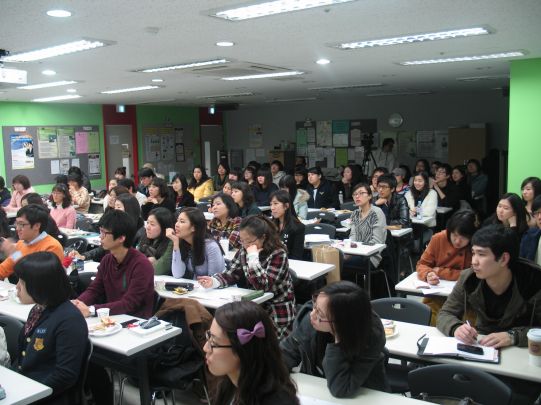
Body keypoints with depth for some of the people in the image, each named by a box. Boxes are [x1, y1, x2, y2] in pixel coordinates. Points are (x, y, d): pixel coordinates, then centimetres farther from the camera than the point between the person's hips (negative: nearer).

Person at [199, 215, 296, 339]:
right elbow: (231, 273, 0)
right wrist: (214, 281, -20)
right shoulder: (243, 251, 4)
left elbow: (263, 286, -24)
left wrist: (253, 257, -27)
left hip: (277, 313, -6)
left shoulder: (278, 254, -16)